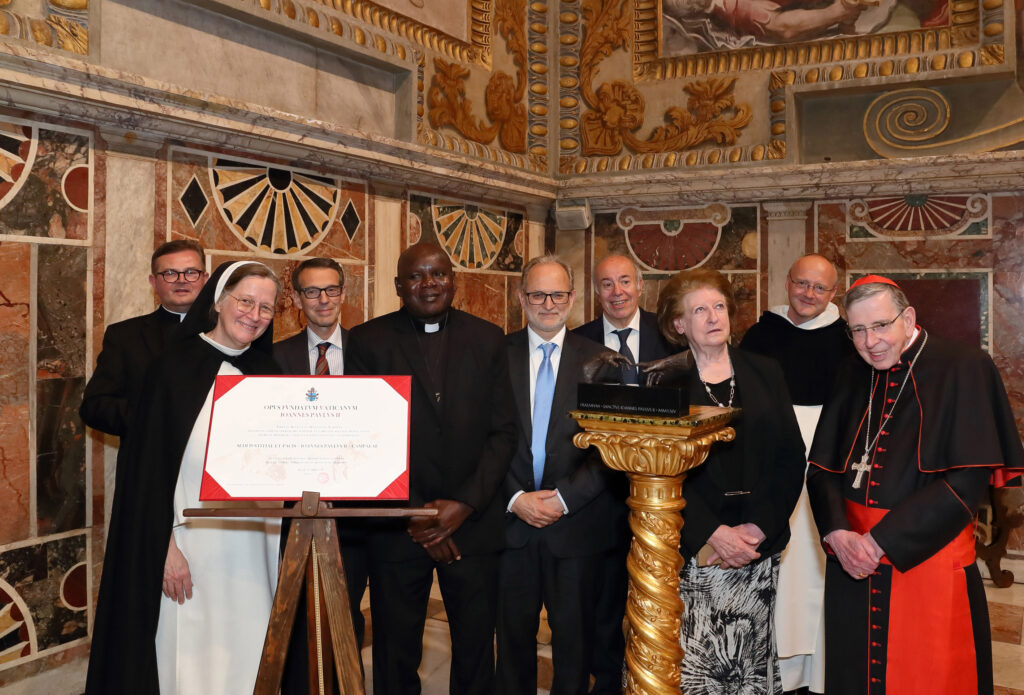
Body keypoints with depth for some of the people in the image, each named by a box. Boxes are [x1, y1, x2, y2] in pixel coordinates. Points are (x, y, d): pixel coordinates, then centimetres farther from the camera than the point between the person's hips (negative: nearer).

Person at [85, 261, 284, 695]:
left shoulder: (268, 374, 10)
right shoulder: (174, 369, -2)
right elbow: (150, 465, -5)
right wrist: (165, 546, -11)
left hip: (257, 543, 4)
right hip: (191, 541, -4)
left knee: (249, 655, 9)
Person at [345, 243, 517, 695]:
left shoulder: (488, 339, 5)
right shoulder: (368, 341, 1)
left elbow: (503, 431, 1)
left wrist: (465, 504, -10)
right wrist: (413, 514, -9)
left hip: (474, 522, 1)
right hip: (397, 529, -1)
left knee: (476, 650, 10)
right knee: (396, 655, 11)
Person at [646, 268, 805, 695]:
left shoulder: (765, 374, 10)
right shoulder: (664, 380, 1)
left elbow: (791, 457, 6)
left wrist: (759, 527, -7)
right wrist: (713, 533, -13)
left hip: (759, 545, 3)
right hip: (692, 551, -2)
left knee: (753, 658, 5)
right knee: (695, 660, -5)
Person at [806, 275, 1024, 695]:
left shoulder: (964, 370, -10)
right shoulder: (853, 375, 5)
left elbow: (966, 482, -16)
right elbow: (821, 466, 5)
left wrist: (880, 542, -17)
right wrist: (837, 534, -12)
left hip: (928, 561, -4)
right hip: (852, 564, 5)